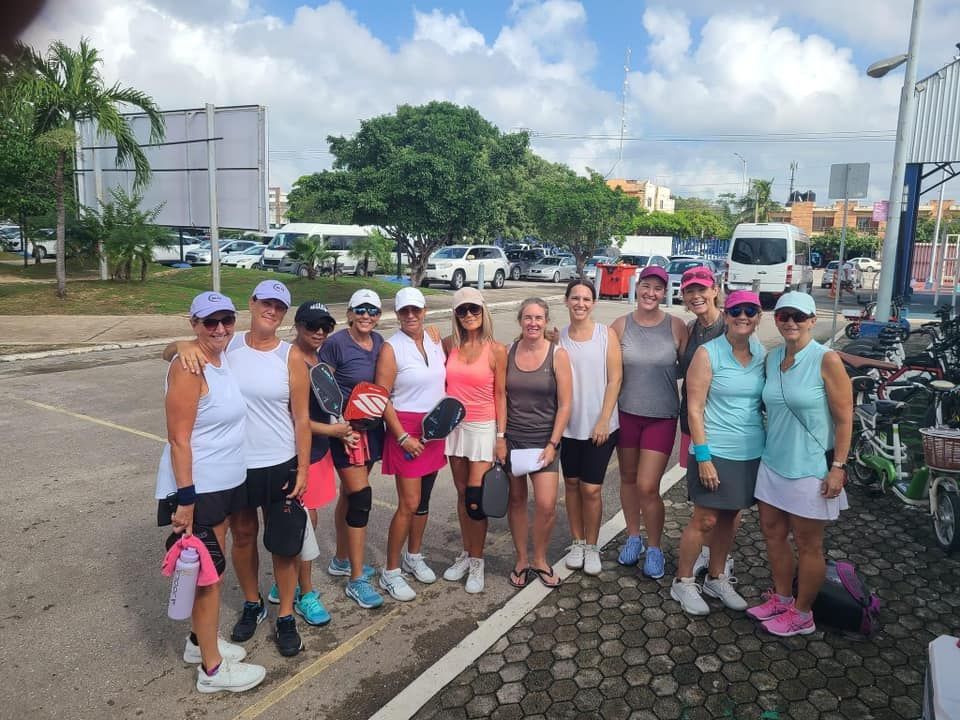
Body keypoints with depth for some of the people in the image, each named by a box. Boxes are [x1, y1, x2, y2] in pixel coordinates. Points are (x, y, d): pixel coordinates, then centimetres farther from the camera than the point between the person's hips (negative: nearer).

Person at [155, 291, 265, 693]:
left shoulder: (224, 359, 5)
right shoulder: (188, 369, -20)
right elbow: (178, 439, -21)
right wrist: (185, 499, -21)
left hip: (224, 484, 8)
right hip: (196, 489, -8)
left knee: (212, 568, 20)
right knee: (209, 573, 3)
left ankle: (200, 641, 39)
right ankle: (212, 668, 19)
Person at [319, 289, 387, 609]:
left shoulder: (379, 342, 5)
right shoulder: (336, 343, -13)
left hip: (371, 426, 7)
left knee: (349, 493, 18)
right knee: (361, 496, -8)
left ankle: (341, 561, 34)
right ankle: (356, 581, 4)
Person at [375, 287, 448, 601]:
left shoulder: (436, 341, 5)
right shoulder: (392, 348, -10)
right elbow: (381, 398, -12)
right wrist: (403, 437, -16)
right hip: (406, 429, -5)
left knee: (423, 499, 15)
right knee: (409, 503, -6)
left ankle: (413, 556, 33)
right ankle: (390, 572, 8)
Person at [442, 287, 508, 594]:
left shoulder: (497, 350, -7)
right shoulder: (449, 345, 1)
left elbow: (500, 395, -5)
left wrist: (501, 436, -7)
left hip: (482, 428, -3)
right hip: (454, 426, 4)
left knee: (475, 497, -4)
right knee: (462, 493, 13)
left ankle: (477, 562, 14)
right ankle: (466, 553, 28)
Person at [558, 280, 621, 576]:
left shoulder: (606, 335, -5)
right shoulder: (558, 338, 2)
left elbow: (614, 380, -6)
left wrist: (603, 421, -10)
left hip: (599, 425, -2)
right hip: (567, 424, 3)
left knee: (591, 489, 1)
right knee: (572, 484, 12)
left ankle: (592, 546, 21)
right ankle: (577, 542, 30)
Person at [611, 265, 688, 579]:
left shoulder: (676, 326, -5)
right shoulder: (621, 325, -2)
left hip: (662, 416, -2)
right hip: (626, 412, 2)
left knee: (647, 487, -4)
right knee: (628, 478, 14)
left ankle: (654, 547, 19)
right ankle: (633, 537, 35)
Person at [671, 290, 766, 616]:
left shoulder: (763, 355, 5)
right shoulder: (708, 353, -11)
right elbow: (694, 408, -12)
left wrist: (771, 448, 8)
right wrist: (703, 455, -16)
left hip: (751, 453, 5)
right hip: (716, 453, -5)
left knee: (730, 516, 16)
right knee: (706, 519, 2)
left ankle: (716, 578, 34)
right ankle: (683, 582, 20)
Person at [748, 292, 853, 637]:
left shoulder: (827, 360, -14)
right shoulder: (772, 358, 4)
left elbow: (844, 418, -13)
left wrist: (838, 467, -15)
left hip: (810, 468, -6)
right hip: (773, 463, 6)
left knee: (807, 545, 9)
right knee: (773, 534, 17)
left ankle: (802, 614, 26)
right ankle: (781, 598, 37)